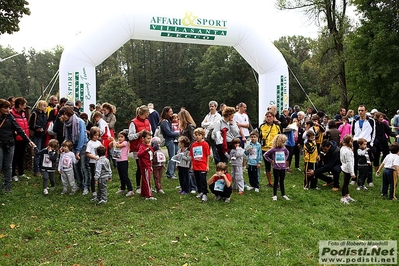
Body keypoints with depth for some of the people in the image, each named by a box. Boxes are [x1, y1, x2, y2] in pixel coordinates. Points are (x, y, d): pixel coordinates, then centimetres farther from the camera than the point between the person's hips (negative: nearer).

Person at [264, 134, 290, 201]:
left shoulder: (284, 148, 0)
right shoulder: (273, 149, -13)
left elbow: (287, 153, 23)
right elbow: (265, 155, -7)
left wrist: (285, 159, 9)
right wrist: (271, 161, -6)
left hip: (283, 168, 4)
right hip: (276, 168, -4)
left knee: (282, 181, 14)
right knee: (276, 181, 7)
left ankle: (283, 194, 24)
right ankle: (274, 195, 16)